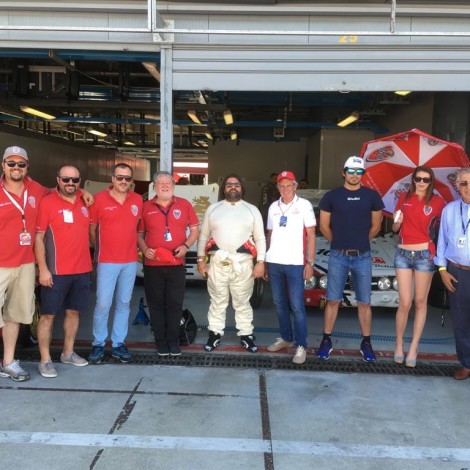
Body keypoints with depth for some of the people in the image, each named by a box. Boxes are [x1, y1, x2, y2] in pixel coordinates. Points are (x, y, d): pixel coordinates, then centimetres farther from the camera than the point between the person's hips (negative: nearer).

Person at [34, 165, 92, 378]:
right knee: (48, 314, 2)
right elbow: (38, 237, -10)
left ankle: (68, 353, 28)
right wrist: (43, 269, -15)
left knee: (74, 311, 14)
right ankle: (45, 360, 11)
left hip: (82, 270, 6)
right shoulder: (47, 202, -9)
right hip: (56, 271, -5)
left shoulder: (84, 201, 6)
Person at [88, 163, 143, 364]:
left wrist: (136, 247, 10)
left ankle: (118, 344, 20)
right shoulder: (99, 199, -6)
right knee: (103, 304, -3)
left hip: (130, 261, 4)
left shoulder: (138, 200, 5)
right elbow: (91, 228, 2)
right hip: (107, 261, -3)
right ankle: (98, 344, 13)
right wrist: (99, 250, 7)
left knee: (124, 304, 9)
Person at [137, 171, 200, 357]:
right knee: (156, 304, 7)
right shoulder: (146, 207, 4)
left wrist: (186, 246, -9)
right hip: (153, 265, 0)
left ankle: (173, 341, 18)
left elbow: (195, 229, 7)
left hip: (176, 264, 0)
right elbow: (139, 233, 9)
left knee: (175, 304, 5)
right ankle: (161, 341, 19)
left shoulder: (184, 204, 4)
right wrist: (144, 249, -9)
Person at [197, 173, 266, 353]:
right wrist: (201, 259, 5)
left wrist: (260, 262, -2)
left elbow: (260, 238, 6)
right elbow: (203, 235, 12)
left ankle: (246, 335, 16)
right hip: (218, 262, 1)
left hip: (243, 262, -1)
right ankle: (215, 334, 17)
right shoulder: (213, 209, 11)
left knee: (242, 302, 7)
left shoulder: (252, 210, 9)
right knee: (217, 301, 7)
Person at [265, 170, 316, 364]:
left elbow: (311, 235, -3)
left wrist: (310, 262, -9)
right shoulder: (273, 207, 12)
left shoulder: (304, 205, -1)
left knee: (297, 306, -5)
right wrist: (264, 261, 11)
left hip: (295, 263, -5)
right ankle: (286, 338, 26)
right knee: (279, 303, 12)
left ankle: (301, 346, 1)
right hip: (274, 262, 5)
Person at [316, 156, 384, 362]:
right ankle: (326, 341, 13)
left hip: (363, 257, 1)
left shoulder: (372, 196, 3)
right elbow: (324, 226, 6)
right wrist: (338, 242, 10)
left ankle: (366, 343, 17)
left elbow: (375, 225, 11)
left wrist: (361, 242, 11)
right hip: (338, 256, -1)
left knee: (364, 302, 7)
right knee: (333, 300, 4)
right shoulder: (332, 196, 0)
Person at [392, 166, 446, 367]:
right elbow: (394, 228, 12)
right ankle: (399, 344, 19)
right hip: (402, 254, 1)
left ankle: (413, 347, 18)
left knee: (420, 302, 7)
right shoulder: (404, 198, 6)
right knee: (405, 303, 0)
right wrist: (397, 222, -8)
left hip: (424, 254, -1)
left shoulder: (437, 201, 0)